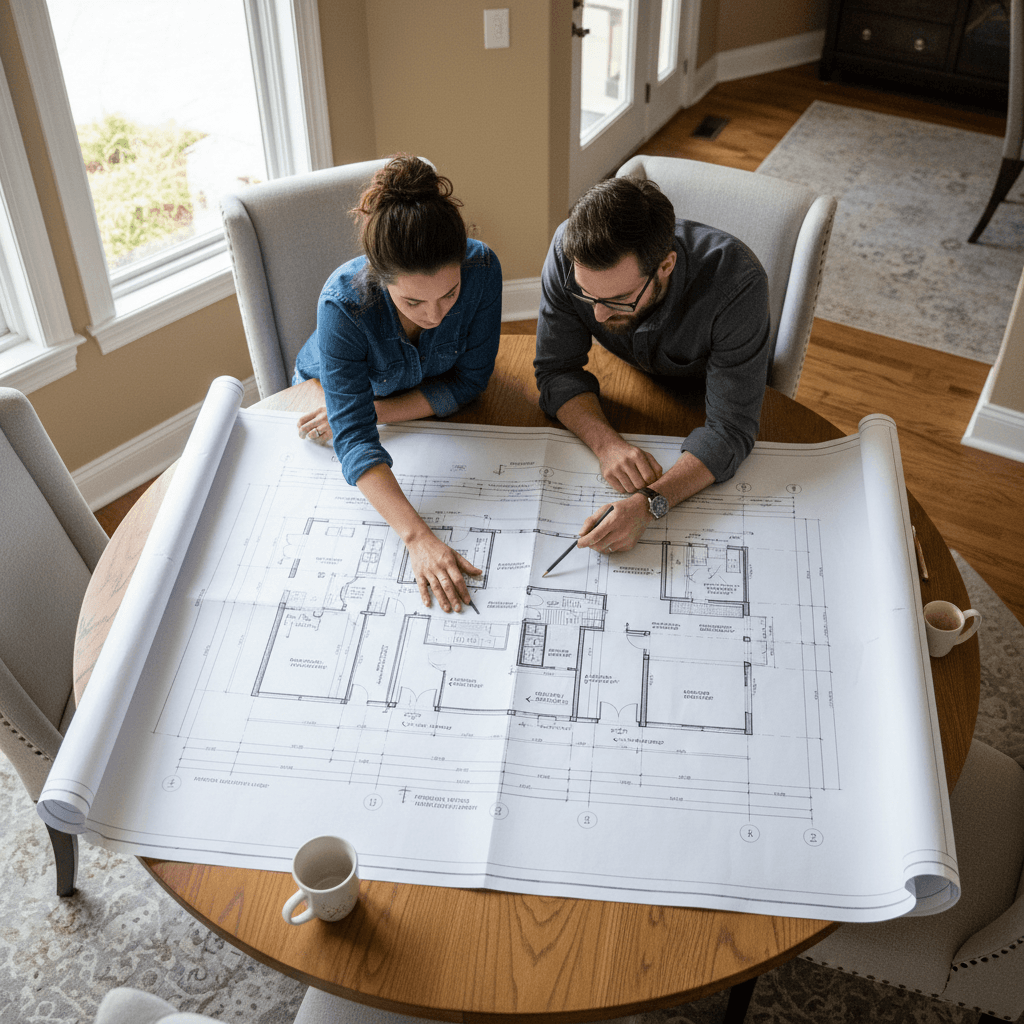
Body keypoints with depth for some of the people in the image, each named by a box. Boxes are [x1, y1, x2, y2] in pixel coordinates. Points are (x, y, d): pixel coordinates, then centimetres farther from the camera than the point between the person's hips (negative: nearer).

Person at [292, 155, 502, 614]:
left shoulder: (481, 268, -36)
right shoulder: (343, 304, -42)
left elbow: (468, 381, -23)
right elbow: (354, 438, -46)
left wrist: (372, 410, -33)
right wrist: (419, 537, -59)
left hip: (430, 401, 3)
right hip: (325, 391, -2)